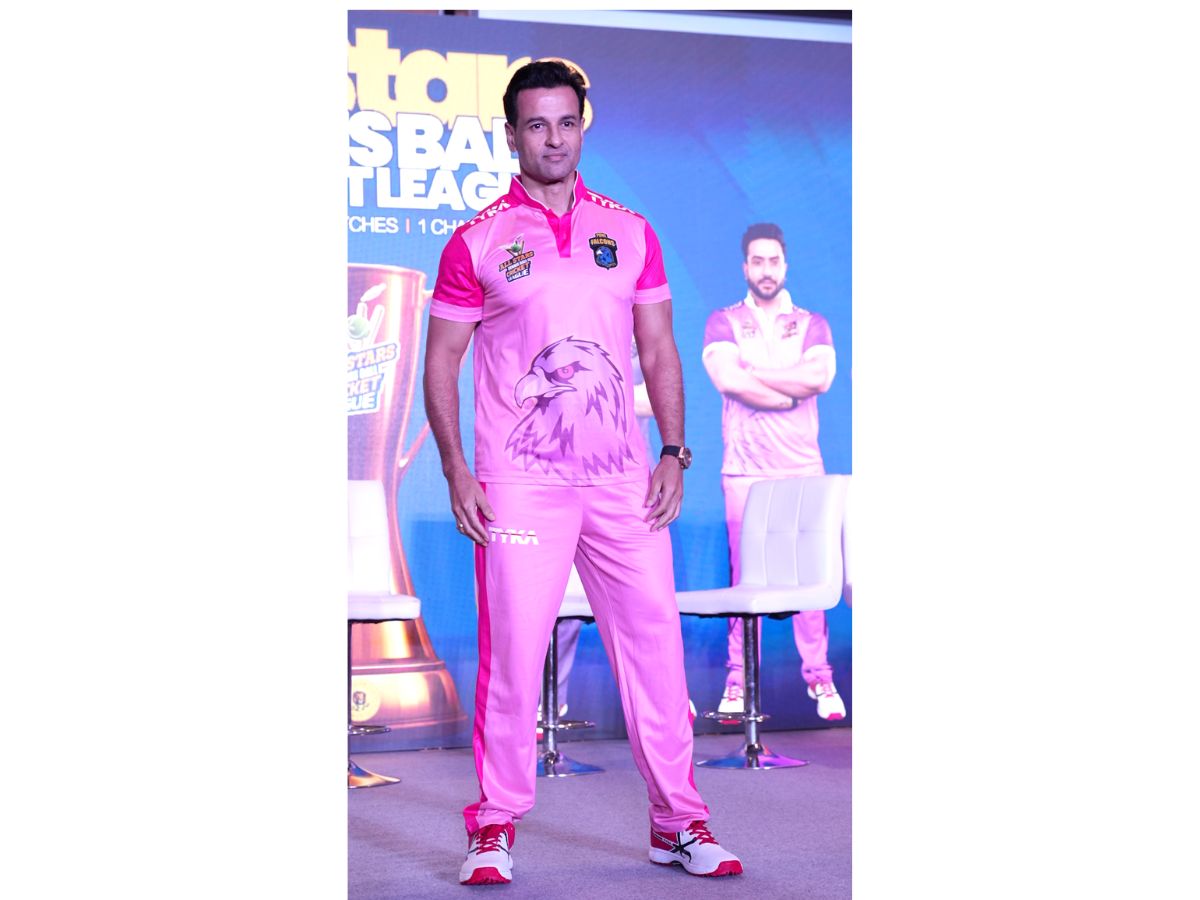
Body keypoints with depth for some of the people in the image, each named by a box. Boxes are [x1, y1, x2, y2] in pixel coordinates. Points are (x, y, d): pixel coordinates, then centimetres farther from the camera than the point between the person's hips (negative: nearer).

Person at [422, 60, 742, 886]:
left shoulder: (631, 233, 11)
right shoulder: (477, 242, 3)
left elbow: (660, 351, 14)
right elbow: (440, 361, 4)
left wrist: (674, 453, 4)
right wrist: (457, 472, -5)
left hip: (623, 477, 3)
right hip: (520, 479, -3)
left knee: (655, 641, 3)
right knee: (512, 650, -4)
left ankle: (677, 823, 14)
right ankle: (496, 826, 10)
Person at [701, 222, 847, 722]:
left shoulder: (812, 324, 13)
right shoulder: (723, 322, 10)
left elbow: (822, 375, -8)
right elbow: (726, 378, -10)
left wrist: (752, 373, -7)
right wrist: (792, 391, -6)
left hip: (801, 467, 1)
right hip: (744, 469, -1)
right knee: (744, 575, -2)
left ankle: (819, 678, 2)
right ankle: (737, 681, 3)